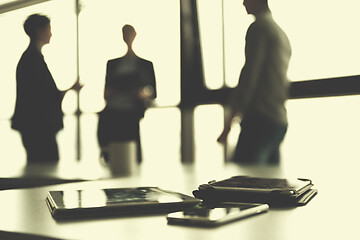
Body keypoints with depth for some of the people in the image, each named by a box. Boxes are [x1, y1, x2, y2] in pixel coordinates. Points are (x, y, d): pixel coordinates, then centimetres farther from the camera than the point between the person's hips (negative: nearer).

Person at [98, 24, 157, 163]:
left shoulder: (145, 65, 16)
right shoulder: (112, 64, 23)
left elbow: (153, 92, 14)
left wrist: (145, 93, -8)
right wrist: (107, 93, 0)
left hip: (133, 115, -2)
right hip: (112, 114, 2)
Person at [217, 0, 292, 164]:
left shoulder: (258, 28, -4)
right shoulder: (282, 35, 25)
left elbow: (249, 76, -13)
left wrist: (230, 120, -14)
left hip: (260, 119, -9)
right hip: (280, 121, 9)